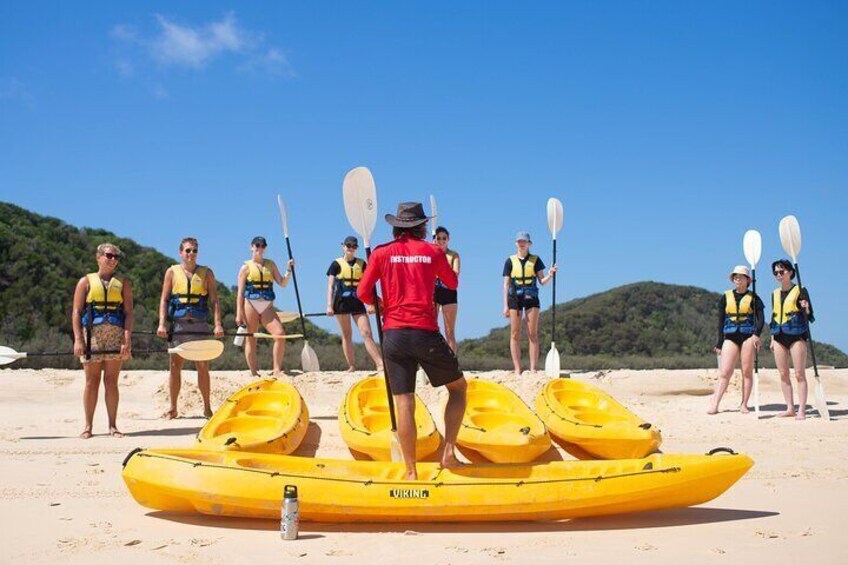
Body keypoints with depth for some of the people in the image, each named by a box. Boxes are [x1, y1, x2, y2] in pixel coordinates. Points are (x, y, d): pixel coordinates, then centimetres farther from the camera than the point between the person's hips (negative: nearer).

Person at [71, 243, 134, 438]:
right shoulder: (86, 281, 9)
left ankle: (113, 426, 6)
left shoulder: (123, 283, 11)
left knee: (111, 382, 1)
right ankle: (88, 426, 7)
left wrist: (127, 340, -7)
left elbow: (129, 313, 4)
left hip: (115, 335, 1)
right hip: (92, 334, -1)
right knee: (92, 381, 1)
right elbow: (77, 312, 3)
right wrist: (78, 339, -8)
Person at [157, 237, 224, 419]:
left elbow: (214, 300, 3)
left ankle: (207, 408, 10)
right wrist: (162, 323, -7)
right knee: (175, 366, 3)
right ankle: (172, 409, 10)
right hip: (177, 324, 0)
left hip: (199, 324, 0)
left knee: (203, 367, 1)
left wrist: (218, 324, -8)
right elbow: (164, 299, 5)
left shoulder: (206, 273, 8)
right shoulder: (172, 272, 8)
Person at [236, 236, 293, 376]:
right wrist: (239, 313, -5)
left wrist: (289, 270, -3)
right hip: (251, 306, -3)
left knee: (280, 334, -15)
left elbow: (282, 283, 11)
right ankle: (254, 373, 8)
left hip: (267, 307, 3)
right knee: (250, 340, 0)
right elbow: (240, 293, 1)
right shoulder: (246, 267, 5)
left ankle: (277, 370, -10)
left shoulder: (270, 264, 15)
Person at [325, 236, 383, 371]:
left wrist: (371, 304, 2)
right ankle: (352, 366, 8)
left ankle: (380, 364, -13)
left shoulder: (361, 264, 9)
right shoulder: (337, 264, 2)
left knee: (367, 333, -7)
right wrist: (329, 305, -8)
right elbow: (330, 286, 0)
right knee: (346, 336, 3)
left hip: (358, 303, 1)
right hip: (341, 303, -1)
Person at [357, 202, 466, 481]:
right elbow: (453, 283, 20)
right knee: (458, 387, 17)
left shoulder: (381, 253, 5)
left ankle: (411, 471, 6)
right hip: (426, 333, -1)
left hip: (393, 334, 1)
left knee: (403, 403, 4)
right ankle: (449, 452, 7)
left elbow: (363, 293, 3)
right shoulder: (433, 251, 5)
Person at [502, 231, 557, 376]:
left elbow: (542, 281, 6)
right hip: (514, 297, 0)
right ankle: (517, 370, 0)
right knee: (515, 334, -2)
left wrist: (550, 274, -15)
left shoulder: (535, 260, 10)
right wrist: (505, 305, 1)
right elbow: (506, 284, 7)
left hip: (531, 297, 0)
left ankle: (533, 369, -1)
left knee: (533, 334, -3)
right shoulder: (510, 261, 8)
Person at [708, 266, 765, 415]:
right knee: (725, 372, -7)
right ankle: (714, 405, -12)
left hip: (748, 336, -1)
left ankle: (744, 405, 6)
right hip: (730, 337, 1)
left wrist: (756, 334, -20)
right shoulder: (726, 297, 12)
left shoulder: (753, 298, 6)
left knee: (747, 372, 0)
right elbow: (721, 321, 13)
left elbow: (761, 318, -2)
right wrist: (719, 343, 9)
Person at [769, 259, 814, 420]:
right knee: (783, 374, 5)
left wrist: (806, 309, -27)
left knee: (799, 374, -6)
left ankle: (801, 410, -6)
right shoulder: (775, 293, 15)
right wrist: (772, 339, 17)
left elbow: (809, 316, -4)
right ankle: (790, 408, 11)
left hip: (797, 335, -6)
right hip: (779, 336, 6)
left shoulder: (800, 291, -2)